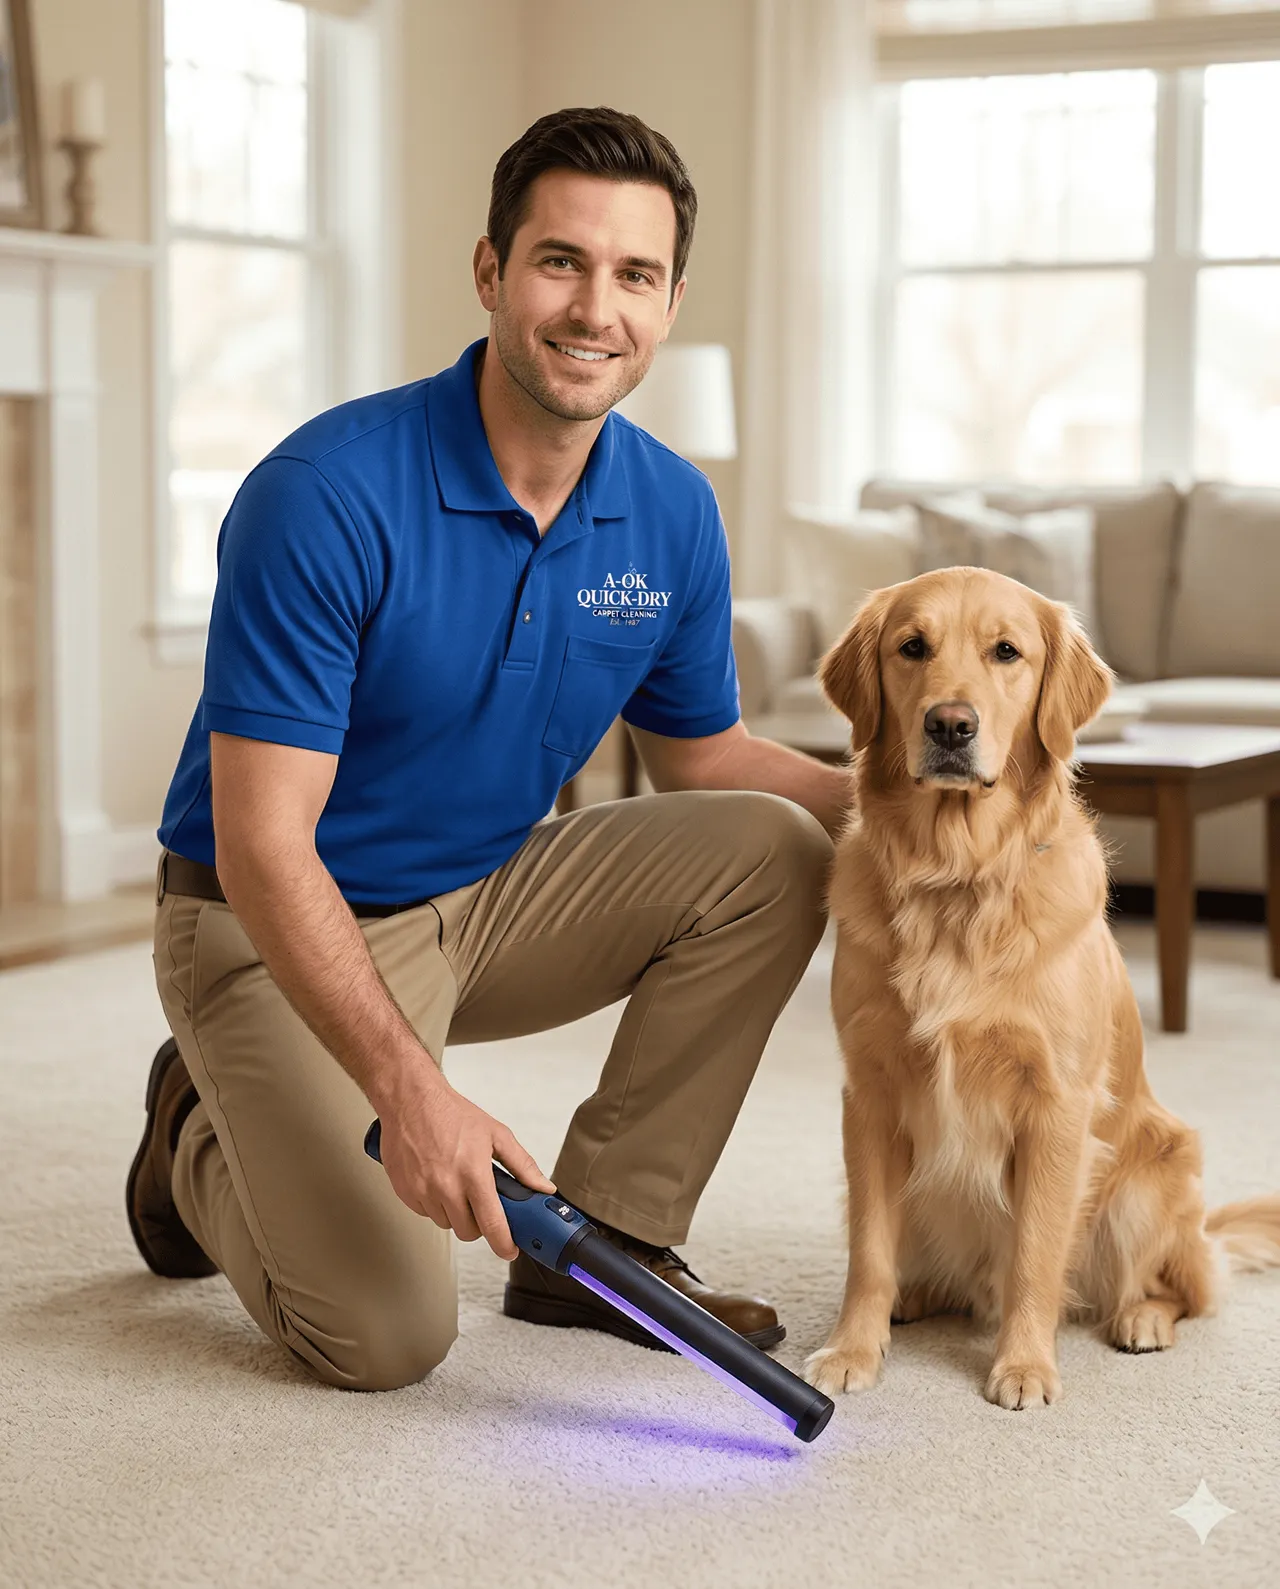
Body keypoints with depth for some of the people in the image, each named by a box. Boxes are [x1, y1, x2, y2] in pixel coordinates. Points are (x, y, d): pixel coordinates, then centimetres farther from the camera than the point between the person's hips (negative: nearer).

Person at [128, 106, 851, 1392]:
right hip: (280, 931, -6)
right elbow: (262, 846, -27)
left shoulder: (672, 512, -6)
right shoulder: (328, 493, -26)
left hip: (490, 897, 6)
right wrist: (410, 1091, -35)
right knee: (386, 1332, -19)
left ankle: (604, 1237, -1)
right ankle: (205, 1141, 14)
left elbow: (701, 757, 10)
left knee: (771, 851, -13)